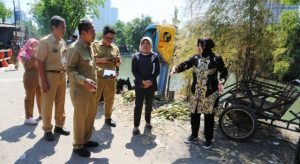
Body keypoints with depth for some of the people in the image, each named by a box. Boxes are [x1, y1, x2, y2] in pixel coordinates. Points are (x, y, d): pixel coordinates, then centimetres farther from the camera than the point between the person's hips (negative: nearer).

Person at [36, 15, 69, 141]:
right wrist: (43, 81, -17)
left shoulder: (63, 42, 8)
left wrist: (64, 74, 12)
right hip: (50, 75, -7)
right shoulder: (45, 41, -12)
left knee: (60, 103, 15)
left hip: (62, 75, 7)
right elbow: (40, 62, -14)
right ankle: (47, 130, 19)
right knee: (47, 104, 5)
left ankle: (59, 126, 31)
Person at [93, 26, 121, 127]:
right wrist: (101, 59, -16)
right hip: (97, 77, -3)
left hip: (111, 78, 4)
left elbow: (118, 64, 17)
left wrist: (117, 60, -7)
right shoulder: (95, 45, 3)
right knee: (95, 98, 4)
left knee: (109, 99, 11)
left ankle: (108, 118, 26)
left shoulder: (115, 48, 13)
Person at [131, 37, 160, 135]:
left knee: (149, 105, 13)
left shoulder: (155, 56, 6)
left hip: (151, 85, 2)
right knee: (138, 106, 0)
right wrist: (143, 81, -16)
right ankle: (136, 126, 7)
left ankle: (148, 122, 31)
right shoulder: (136, 56, 4)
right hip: (140, 85, -1)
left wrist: (150, 81, -15)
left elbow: (157, 71, -1)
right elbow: (134, 71, -4)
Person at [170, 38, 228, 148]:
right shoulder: (195, 58, 1)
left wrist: (221, 82, -17)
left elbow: (224, 72, 1)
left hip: (210, 93, -4)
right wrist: (176, 68, -24)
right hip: (196, 92, 4)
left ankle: (208, 139, 24)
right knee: (194, 114, 13)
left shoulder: (216, 59, -8)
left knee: (209, 116, 7)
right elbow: (185, 65, -3)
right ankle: (194, 135, 33)